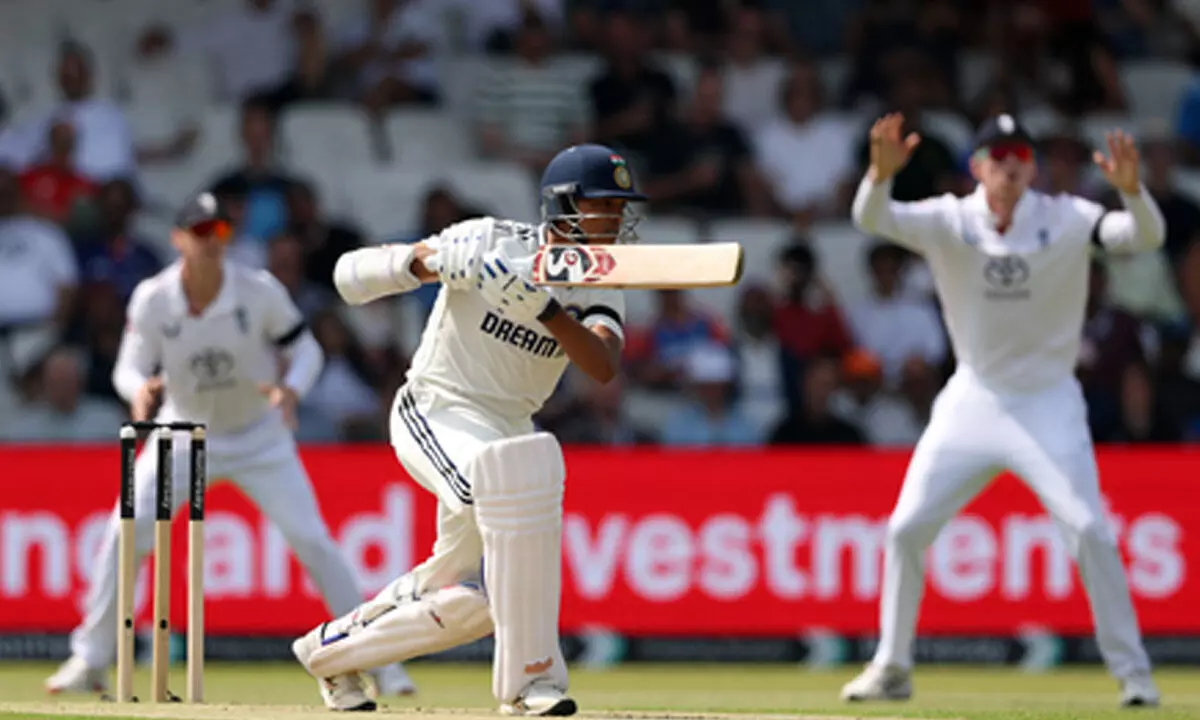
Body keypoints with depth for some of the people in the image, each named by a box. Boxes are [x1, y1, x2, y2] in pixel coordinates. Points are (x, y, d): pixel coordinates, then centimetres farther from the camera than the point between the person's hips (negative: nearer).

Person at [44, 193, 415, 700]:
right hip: (184, 434, 1)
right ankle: (90, 661, 1)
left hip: (259, 437, -1)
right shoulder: (152, 300, -17)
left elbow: (304, 348, -8)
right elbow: (131, 367, -8)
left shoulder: (260, 292, -19)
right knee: (125, 534, -12)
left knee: (312, 540, -9)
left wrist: (292, 388, -29)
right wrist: (139, 390, -32)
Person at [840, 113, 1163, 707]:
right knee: (906, 527, 0)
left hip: (1048, 401, -2)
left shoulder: (1066, 220, -10)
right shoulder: (949, 222, -9)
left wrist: (1131, 188, -45)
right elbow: (871, 219, -24)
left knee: (1090, 530, -14)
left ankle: (1132, 674, -3)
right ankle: (891, 669, 15)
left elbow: (1146, 236, -23)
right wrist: (881, 173, -46)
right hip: (972, 400, 2)